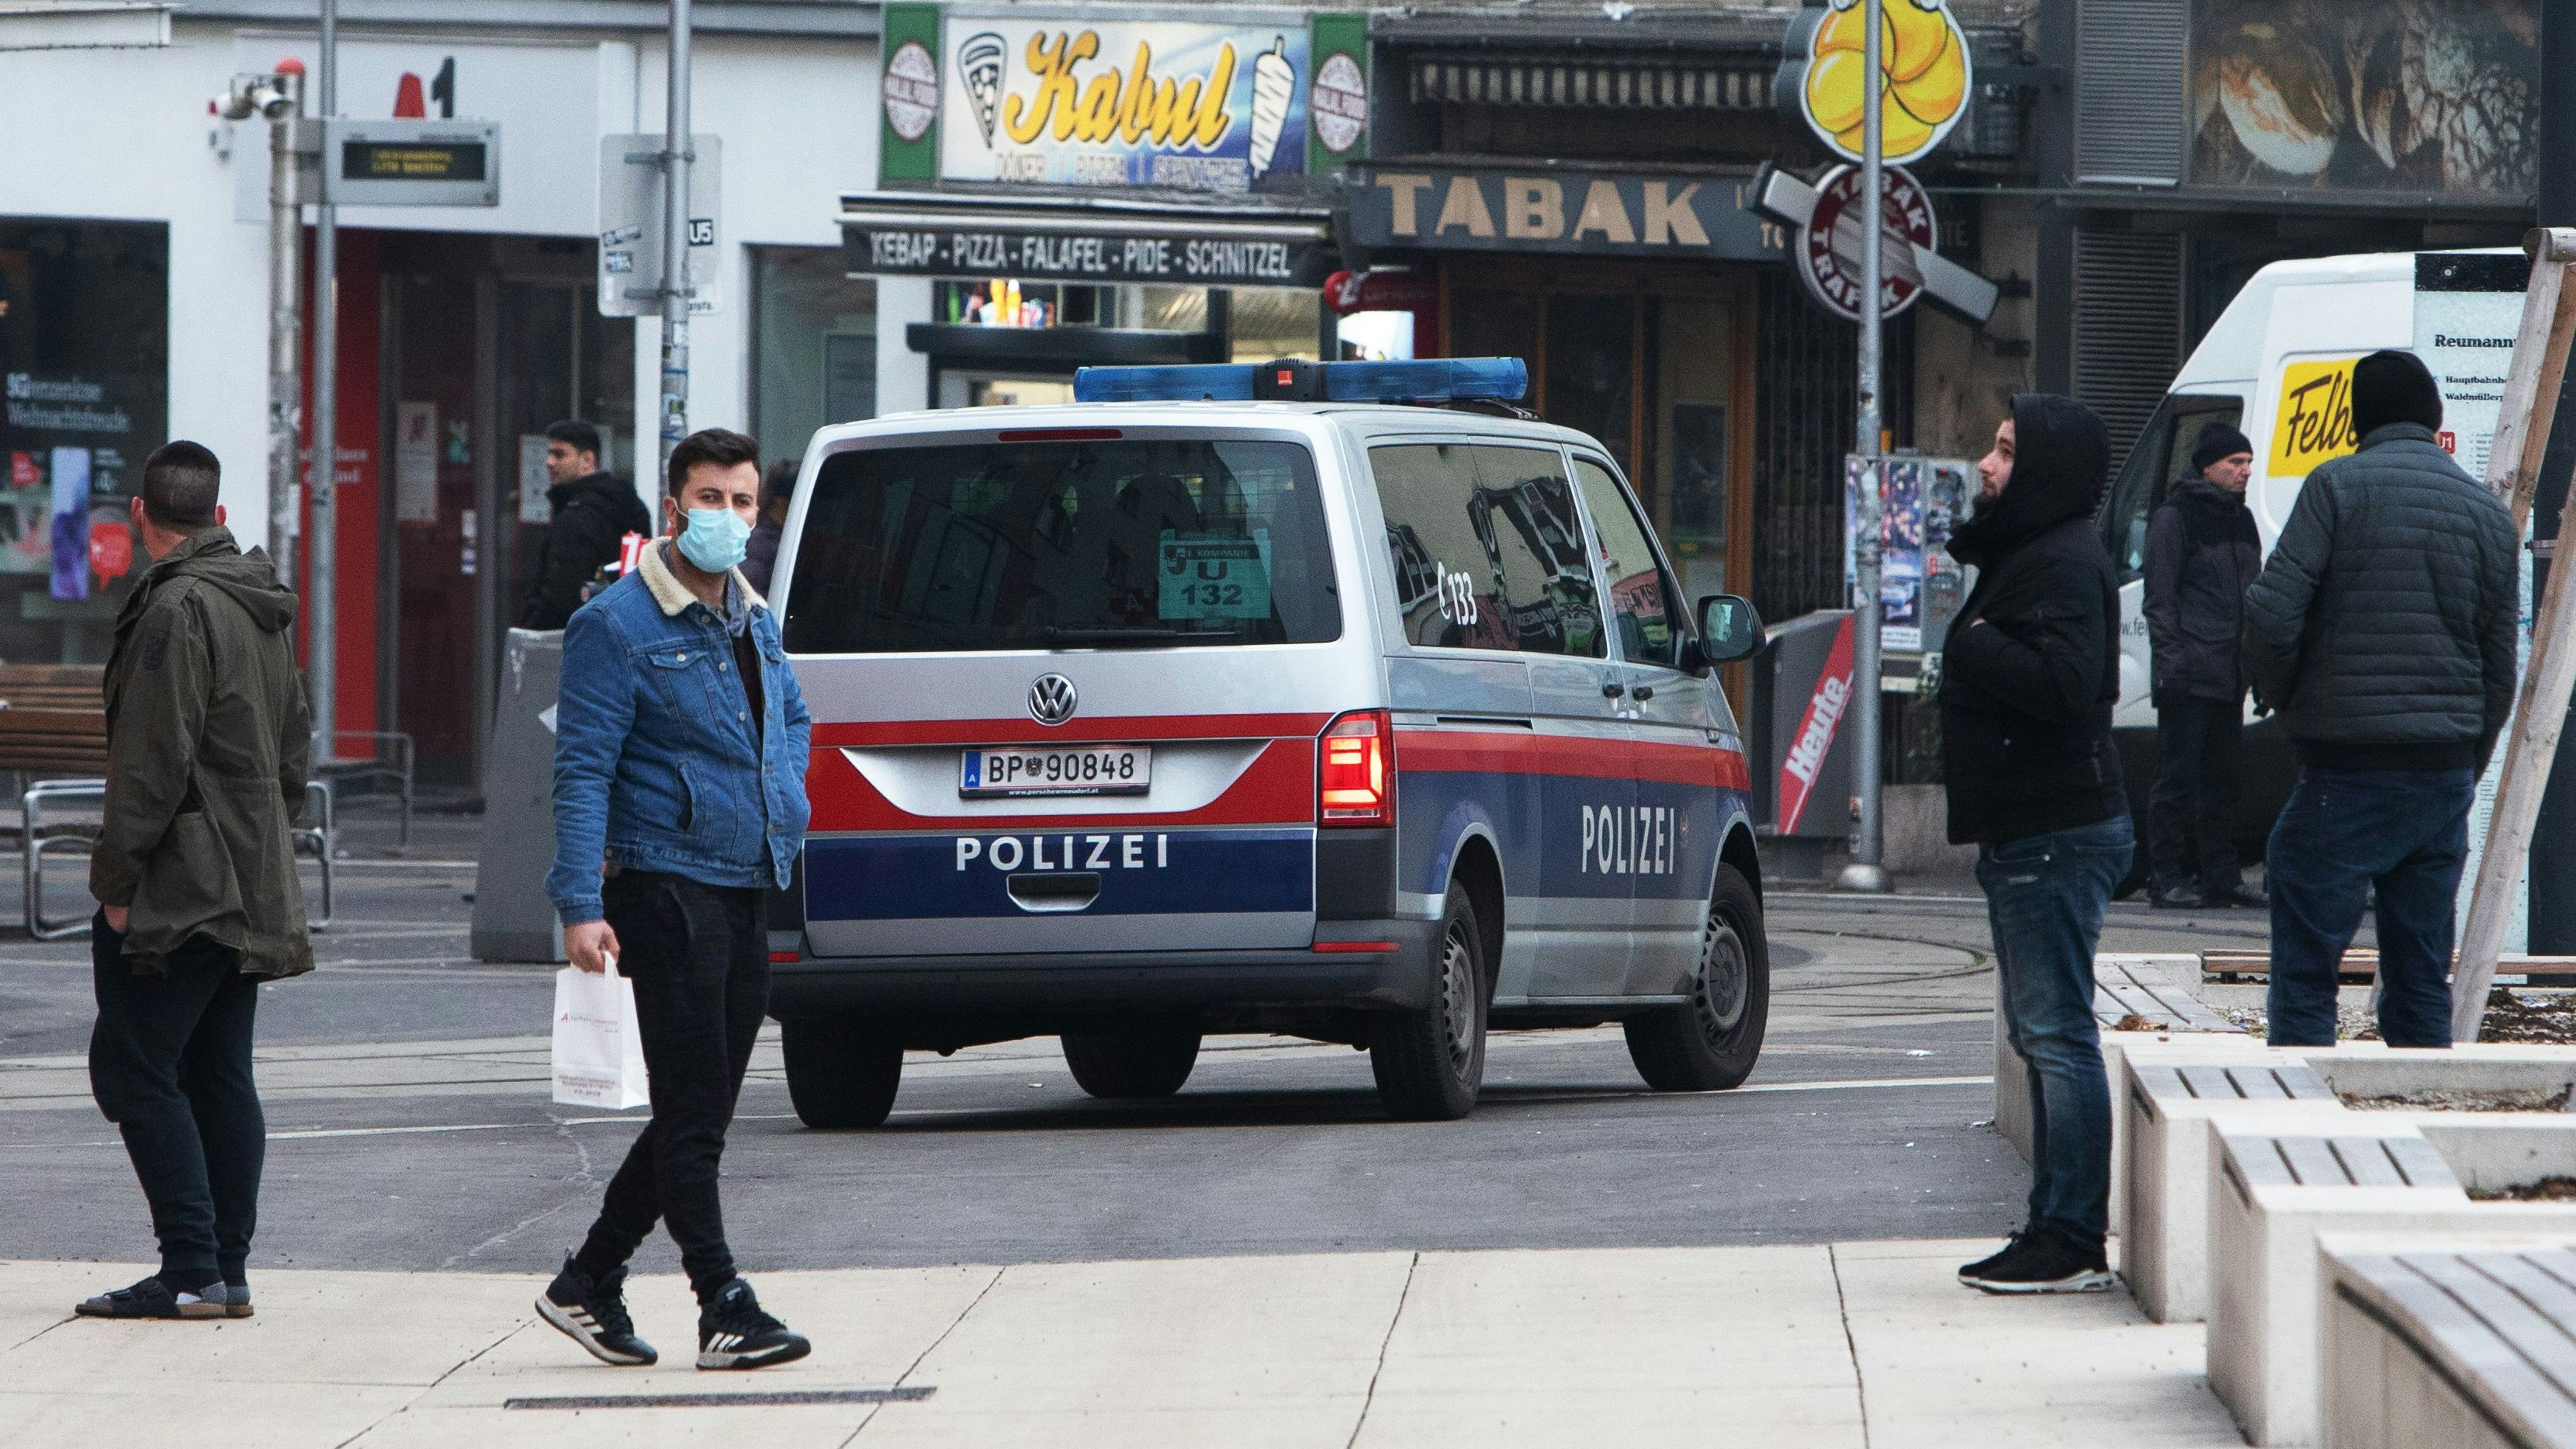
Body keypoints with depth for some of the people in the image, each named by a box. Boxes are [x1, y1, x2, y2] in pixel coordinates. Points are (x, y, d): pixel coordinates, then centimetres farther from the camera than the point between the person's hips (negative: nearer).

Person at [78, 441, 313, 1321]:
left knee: (133, 1065, -6)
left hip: (181, 883, -9)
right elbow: (295, 747, 21)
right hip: (251, 889, 9)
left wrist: (117, 878, -14)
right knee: (219, 1076, 11)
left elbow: (154, 761, -19)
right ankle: (225, 1273, 11)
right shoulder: (266, 609, 14)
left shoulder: (178, 608, -15)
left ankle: (191, 1272, -11)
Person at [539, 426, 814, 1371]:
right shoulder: (619, 626, -10)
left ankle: (589, 1283, 21)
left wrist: (784, 799, 15)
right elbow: (582, 771, -13)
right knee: (692, 1111, -7)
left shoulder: (753, 620, 15)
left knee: (700, 1113, 11)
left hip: (747, 892, 8)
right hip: (667, 886, -8)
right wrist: (581, 906, -21)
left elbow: (793, 717, 35)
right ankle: (724, 1310, -6)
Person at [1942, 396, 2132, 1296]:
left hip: (2058, 837, -11)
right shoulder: (2021, 556, 19)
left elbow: (2063, 682, -28)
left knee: (2058, 1034, -11)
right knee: (2041, 1036, 13)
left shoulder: (2066, 565, -14)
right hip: (2023, 835, 11)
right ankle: (2054, 1231, 18)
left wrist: (1968, 639, -18)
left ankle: (2073, 1242, -12)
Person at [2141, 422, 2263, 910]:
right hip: (2189, 676, -8)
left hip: (2229, 676, 8)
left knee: (2222, 779, 9)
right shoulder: (2176, 517, -5)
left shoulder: (2241, 520, 18)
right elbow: (2159, 598, -9)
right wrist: (2172, 658, -17)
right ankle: (2168, 878, -3)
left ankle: (2220, 875, 13)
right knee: (2178, 778, -6)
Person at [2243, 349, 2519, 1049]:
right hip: (2446, 773, 5)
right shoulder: (2490, 516, 9)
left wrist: (2280, 696, 5)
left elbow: (2272, 615, -14)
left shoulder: (2339, 486, -7)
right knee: (2421, 982, 10)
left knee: (2305, 973, -1)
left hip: (2345, 768, -5)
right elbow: (2499, 674, 11)